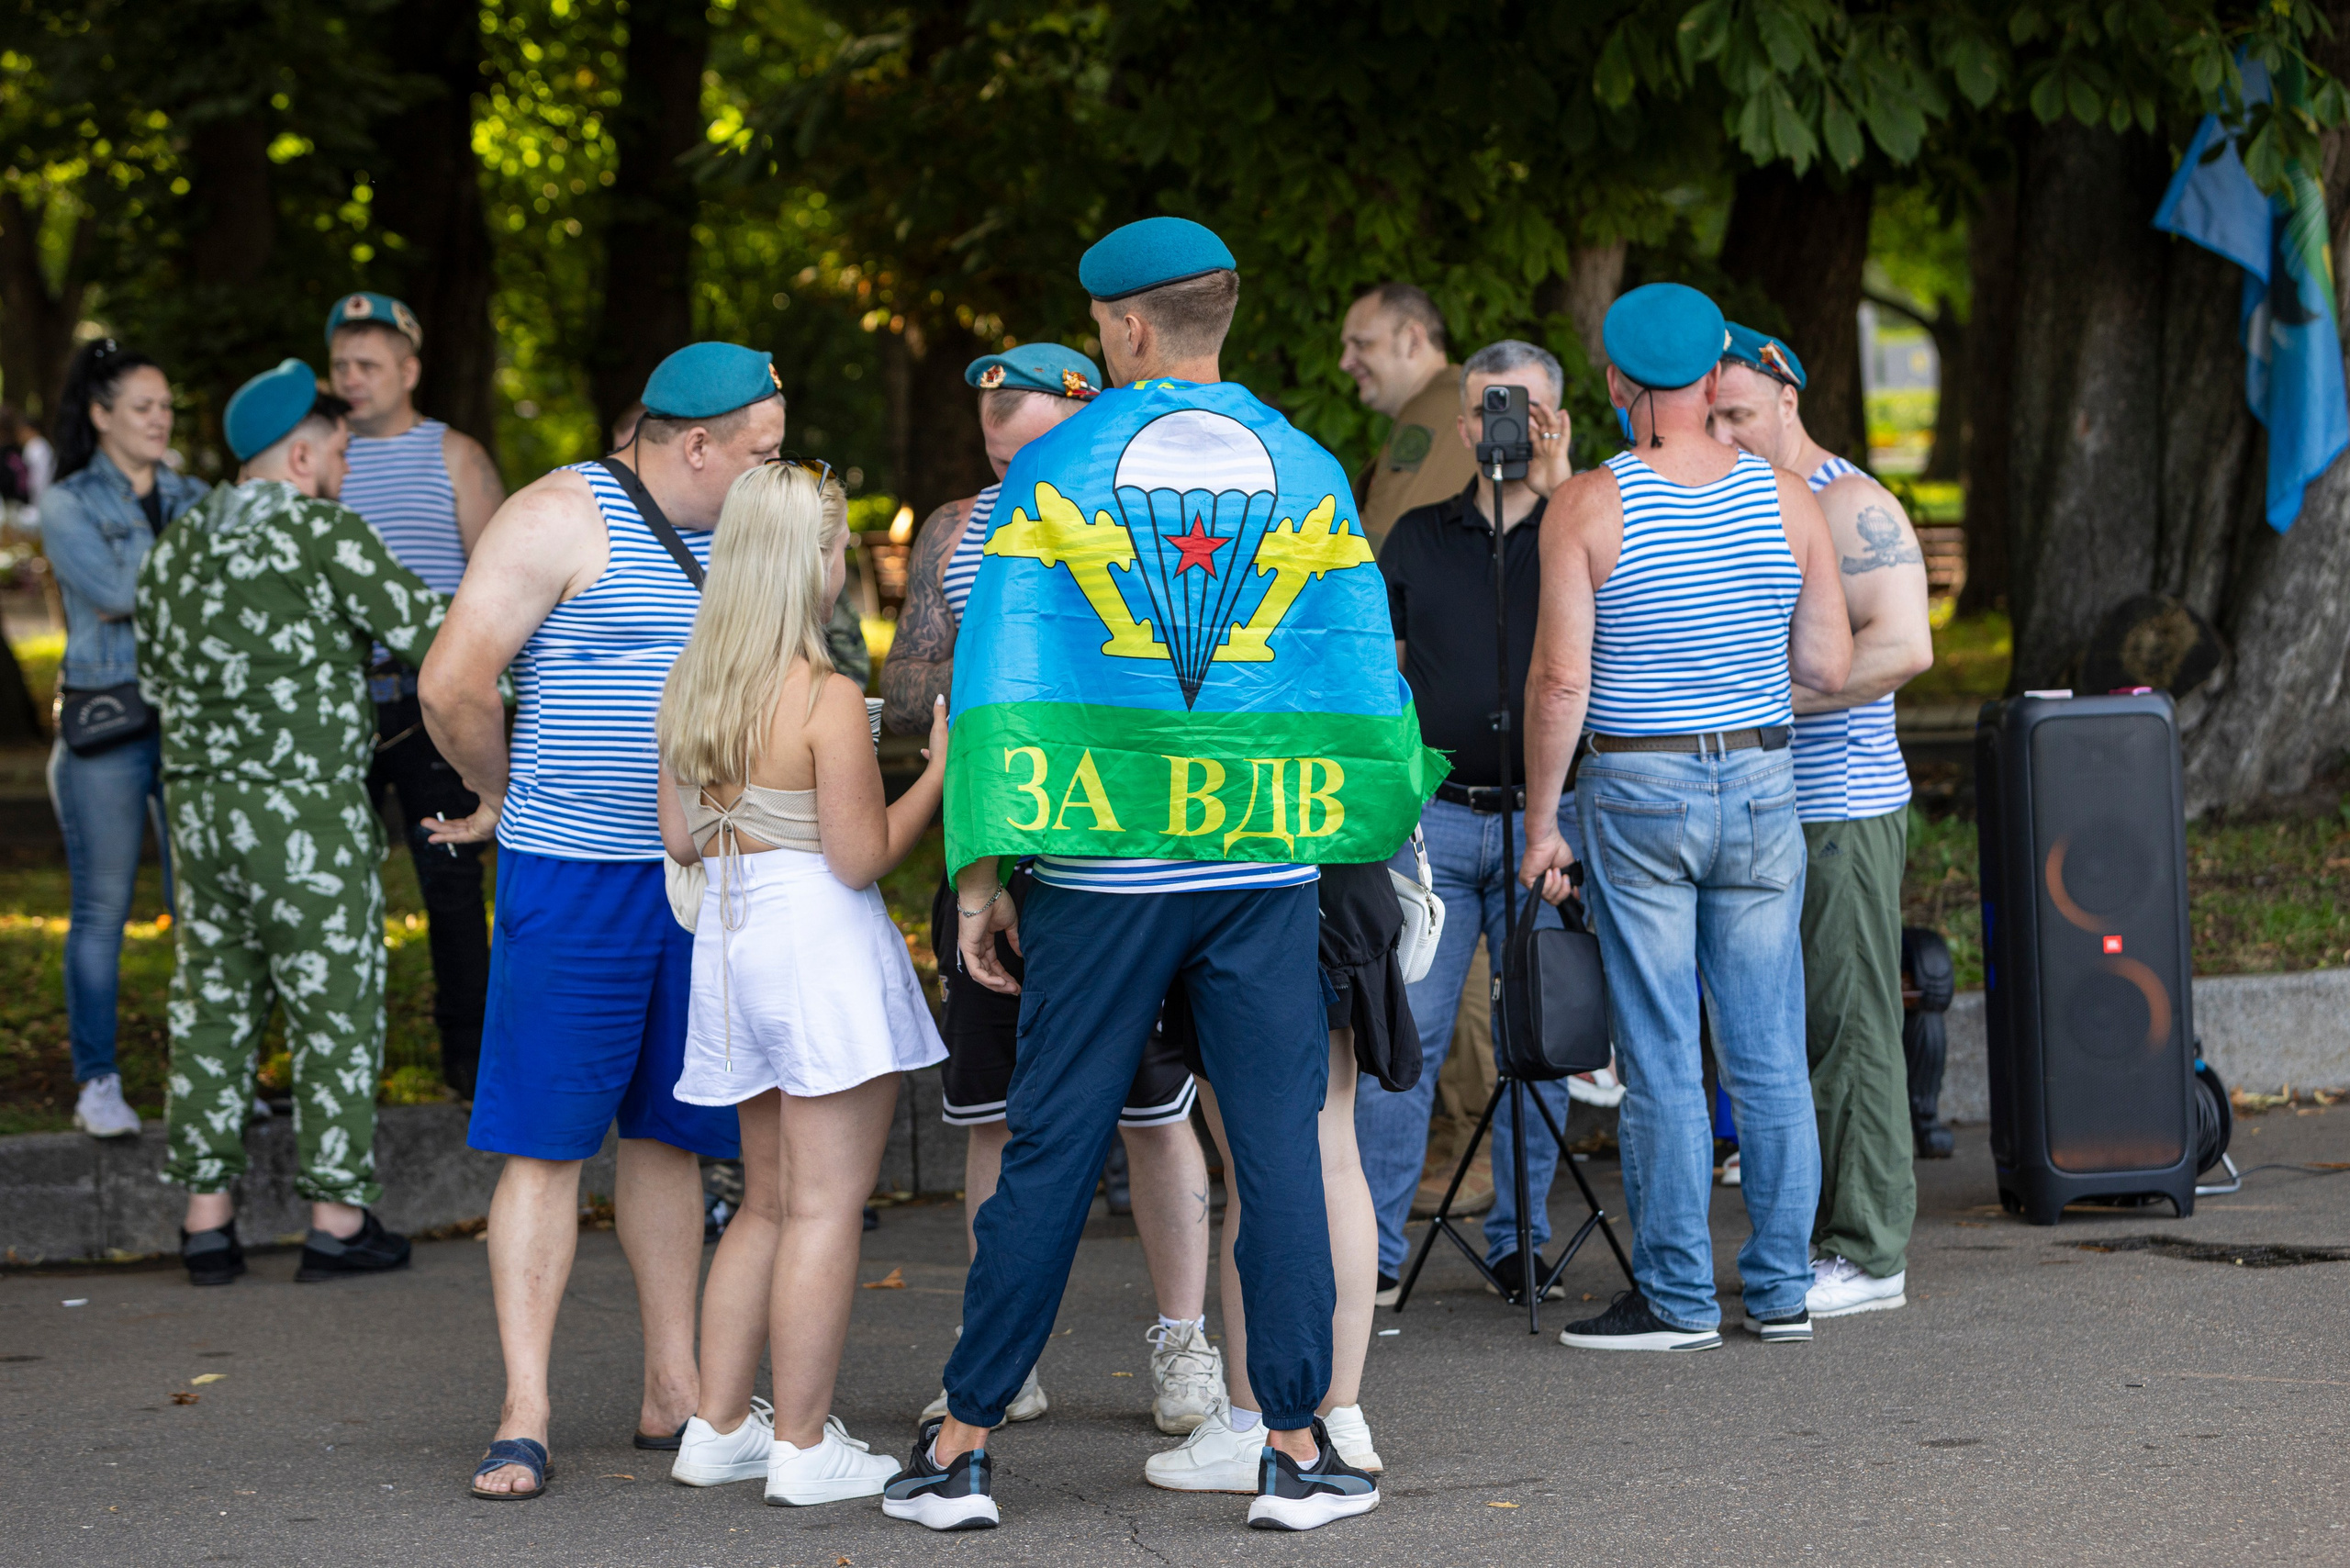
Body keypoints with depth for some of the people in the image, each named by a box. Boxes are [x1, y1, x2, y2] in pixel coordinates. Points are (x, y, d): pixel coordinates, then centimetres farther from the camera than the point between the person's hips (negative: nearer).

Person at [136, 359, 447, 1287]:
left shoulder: (174, 550, 10)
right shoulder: (320, 532, -10)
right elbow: (423, 630, -12)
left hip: (199, 805, 6)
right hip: (305, 813, -6)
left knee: (212, 1005, 12)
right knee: (334, 1009, 2)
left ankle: (207, 1219, 13)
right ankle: (337, 1219, 5)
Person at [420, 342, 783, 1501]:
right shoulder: (562, 519, -11)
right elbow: (452, 683, -14)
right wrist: (502, 797, 0)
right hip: (573, 882, -7)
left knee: (669, 1135, 11)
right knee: (545, 1142, -5)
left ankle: (674, 1393, 17)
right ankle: (523, 1419, -4)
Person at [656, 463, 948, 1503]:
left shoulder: (692, 684, 6)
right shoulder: (827, 699, -15)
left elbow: (681, 839, 13)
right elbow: (860, 857, -15)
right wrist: (938, 769, -7)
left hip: (729, 937, 8)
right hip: (820, 943, -8)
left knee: (769, 1201, 18)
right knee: (826, 1206, -2)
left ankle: (718, 1428, 19)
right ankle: (803, 1447, 0)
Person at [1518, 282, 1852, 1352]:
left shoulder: (1588, 507, -9)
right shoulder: (1785, 500, 0)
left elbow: (1560, 680, -12)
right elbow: (1830, 669, 2)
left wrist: (1540, 823, -4)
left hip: (1636, 790, -3)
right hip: (1761, 782, 3)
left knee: (1661, 1058, 2)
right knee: (1769, 1053, 8)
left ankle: (1677, 1295, 5)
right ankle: (1781, 1286, 13)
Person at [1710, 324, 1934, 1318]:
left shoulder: (1849, 507, -9)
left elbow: (1904, 644, -21)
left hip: (1843, 807, -9)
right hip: (1770, 814, 9)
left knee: (1848, 1026, -7)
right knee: (1790, 1031, 9)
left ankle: (1870, 1254, -4)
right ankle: (1825, 1236, 14)